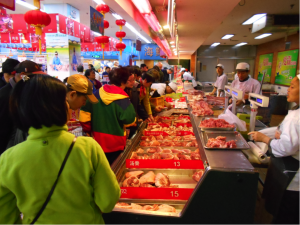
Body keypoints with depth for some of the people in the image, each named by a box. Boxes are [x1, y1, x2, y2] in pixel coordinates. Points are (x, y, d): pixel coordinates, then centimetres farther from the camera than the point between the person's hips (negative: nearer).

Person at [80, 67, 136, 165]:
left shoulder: (96, 94, -3)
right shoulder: (123, 99, -19)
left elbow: (84, 113, -1)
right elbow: (130, 121, -16)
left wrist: (88, 129, 10)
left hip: (97, 141, 5)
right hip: (115, 145, -5)